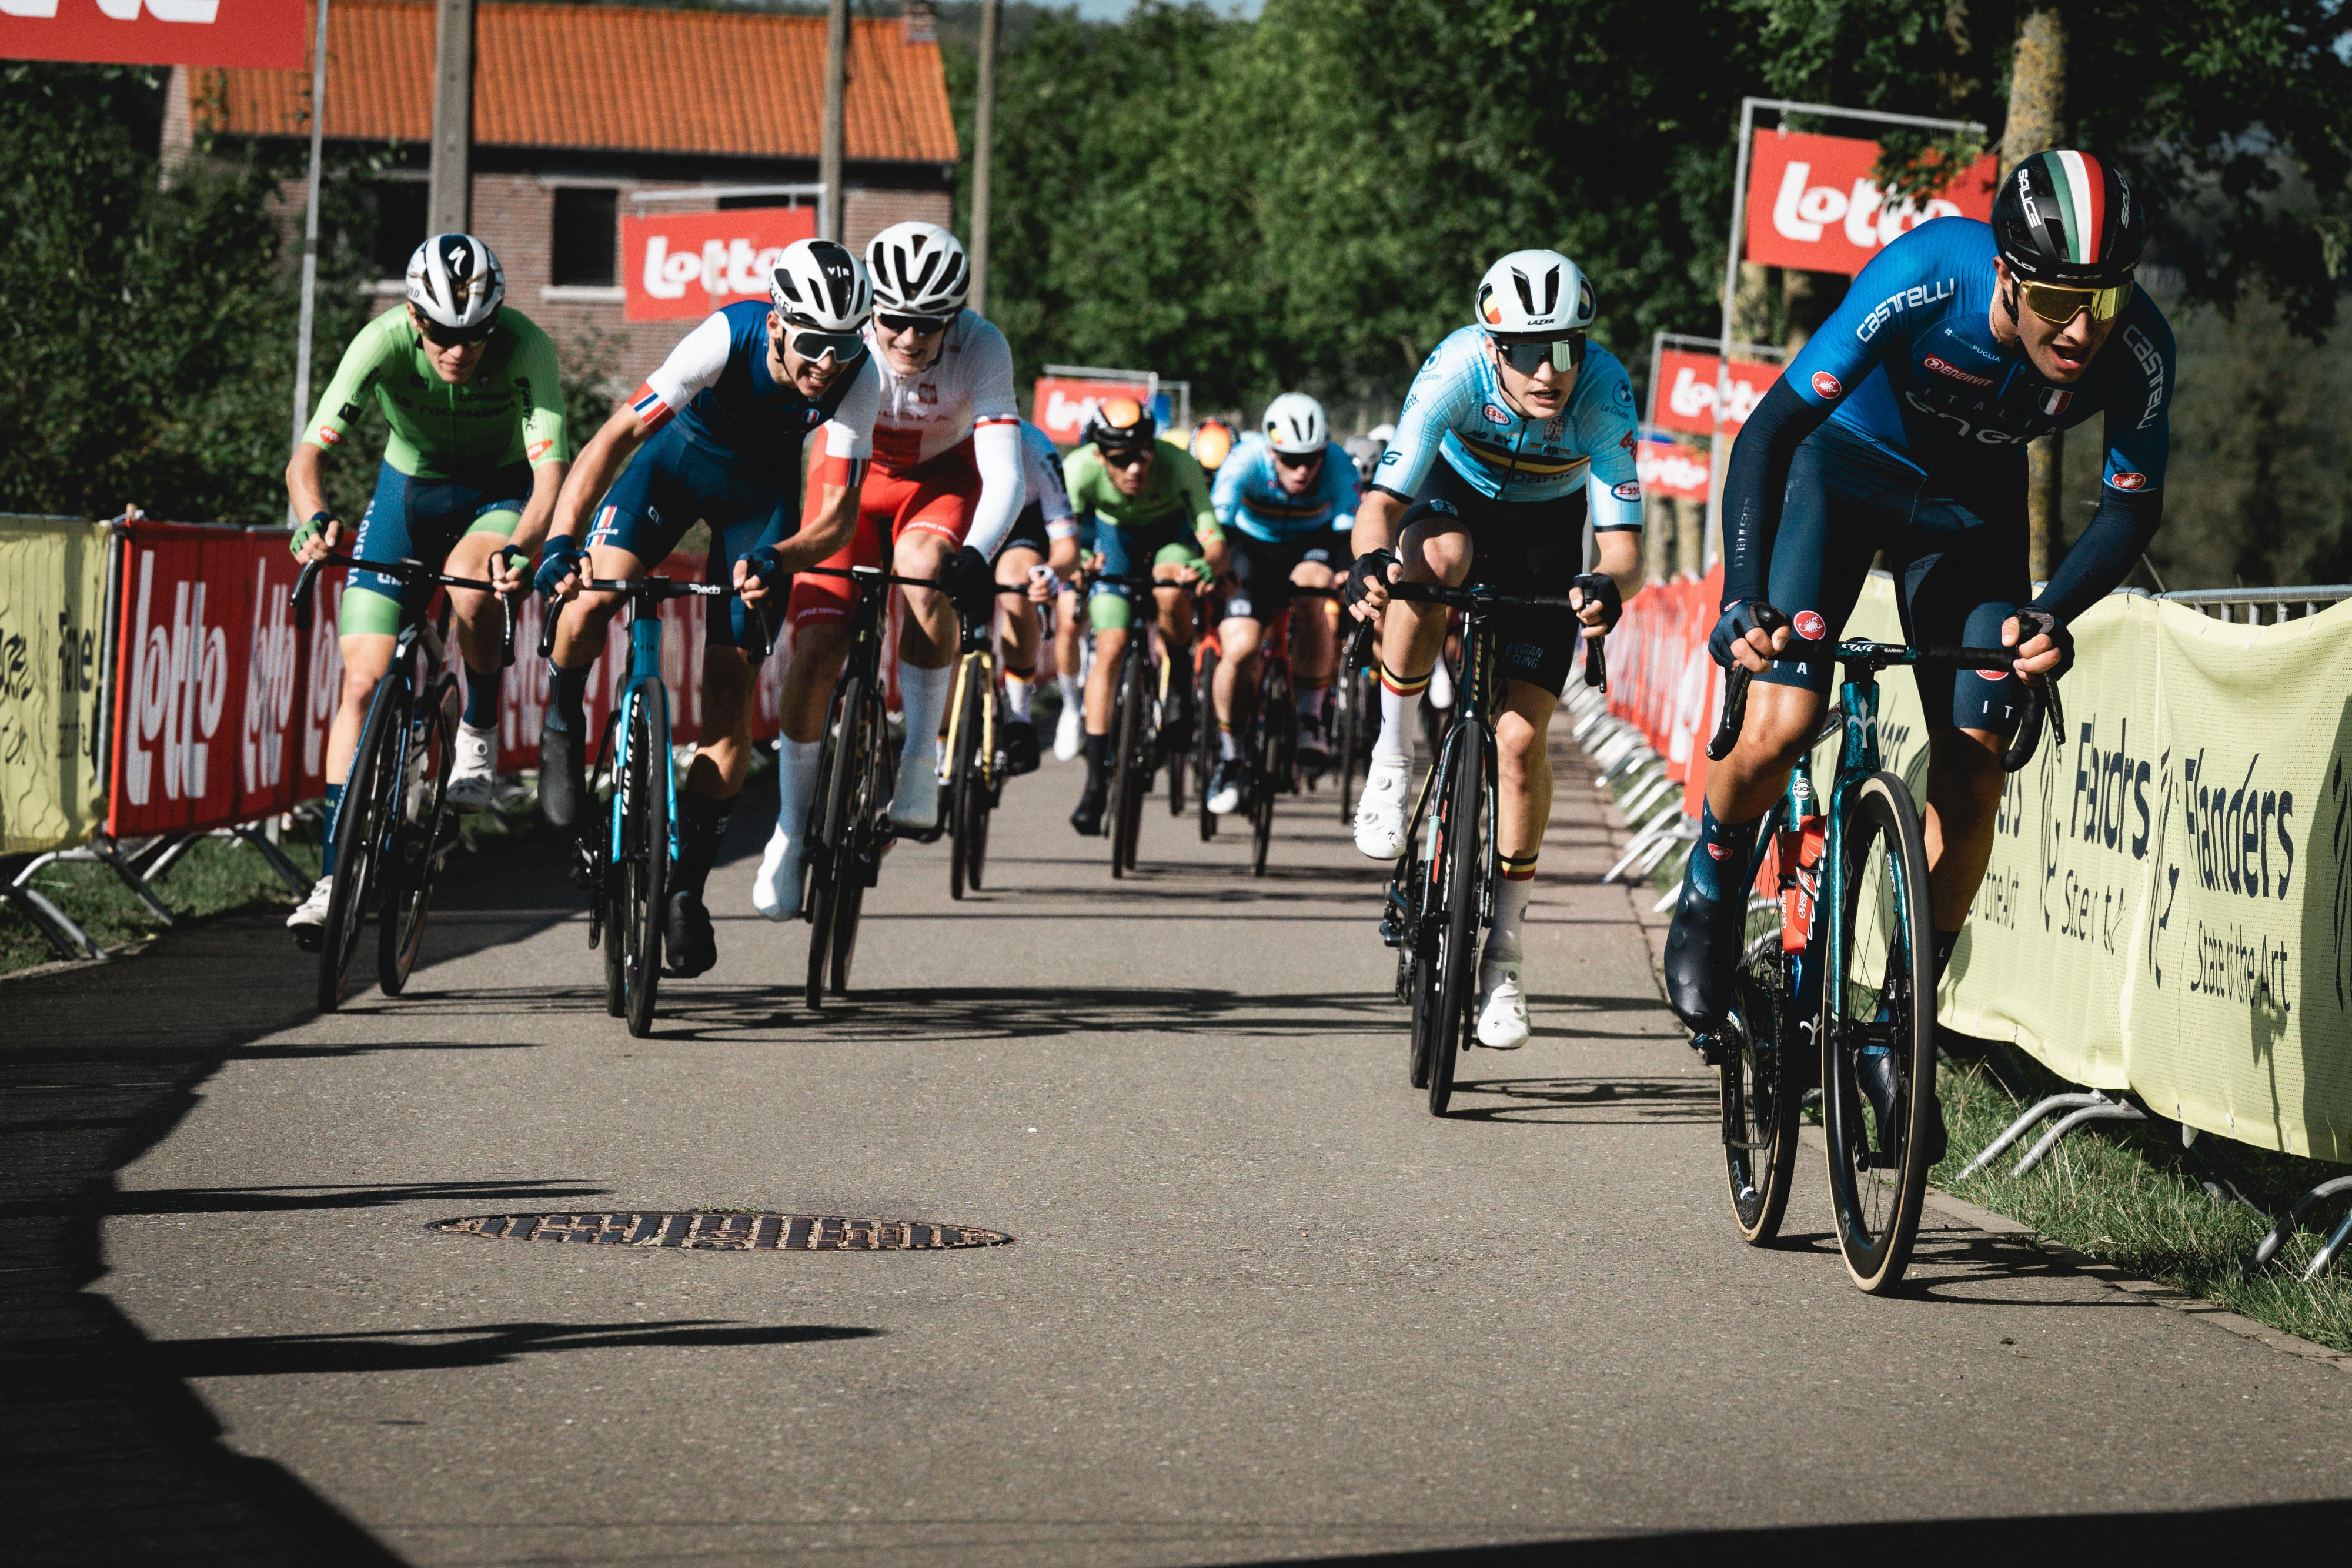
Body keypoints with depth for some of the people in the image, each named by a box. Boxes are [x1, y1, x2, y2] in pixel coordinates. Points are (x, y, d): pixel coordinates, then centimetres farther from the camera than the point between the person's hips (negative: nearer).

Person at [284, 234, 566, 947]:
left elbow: (550, 472, -35)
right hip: (408, 490, 1)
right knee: (363, 681, -8)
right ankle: (335, 873, -1)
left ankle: (479, 735, -8)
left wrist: (518, 548, -54)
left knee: (470, 584, -35)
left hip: (498, 494, -1)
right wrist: (315, 521, -55)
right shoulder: (385, 341, -29)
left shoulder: (526, 347, -30)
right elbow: (308, 454, -34)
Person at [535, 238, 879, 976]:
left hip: (761, 494, 1)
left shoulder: (858, 380, -29)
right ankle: (562, 728, 5)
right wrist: (560, 538, -48)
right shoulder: (726, 339, -35)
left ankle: (686, 882, 4)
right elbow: (615, 437, -36)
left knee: (731, 687, -8)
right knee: (591, 598, -28)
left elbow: (837, 516, -30)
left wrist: (775, 561, -51)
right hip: (680, 453, -1)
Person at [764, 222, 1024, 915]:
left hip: (943, 481, -1)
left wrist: (975, 557, -55)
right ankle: (791, 828, 7)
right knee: (815, 650, -14)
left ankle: (921, 761, -20)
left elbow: (1004, 473, -37)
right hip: (855, 475, 1)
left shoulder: (982, 348, -29)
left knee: (922, 562, -35)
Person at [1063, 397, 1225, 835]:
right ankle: (1096, 779, -5)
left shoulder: (1177, 465, -36)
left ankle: (1181, 682, -5)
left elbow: (1216, 544, -39)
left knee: (1170, 594, -34)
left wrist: (1204, 567, -61)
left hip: (1172, 535, -1)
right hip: (1117, 537, 1)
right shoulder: (1080, 469, -32)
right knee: (1110, 649, -12)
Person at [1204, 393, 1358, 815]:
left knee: (1310, 590, -35)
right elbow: (1218, 521, -38)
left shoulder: (1337, 468, -27)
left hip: (1311, 547, 0)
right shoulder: (1248, 461, -29)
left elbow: (1350, 530, -36)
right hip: (1254, 551, 0)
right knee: (1240, 648, -21)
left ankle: (1310, 715, -18)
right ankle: (1231, 755, 4)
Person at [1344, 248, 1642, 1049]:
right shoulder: (1458, 369, -35)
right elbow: (1381, 502, -37)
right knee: (1434, 558, -39)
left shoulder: (1604, 392, -34)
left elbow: (1624, 547, -36)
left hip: (1548, 531, 0)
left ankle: (1503, 948, 6)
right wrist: (1369, 559, -60)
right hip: (1459, 495, 0)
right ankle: (1392, 755, -16)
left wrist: (1608, 587, -60)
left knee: (1522, 735, -10)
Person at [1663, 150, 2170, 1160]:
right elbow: (1767, 434, -34)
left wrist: (2052, 613, -34)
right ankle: (1711, 897, 13)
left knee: (1973, 772, -7)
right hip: (1846, 467, -3)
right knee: (1782, 728, -19)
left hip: (1969, 505, 3)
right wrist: (1743, 601, -45)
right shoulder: (1927, 280, -38)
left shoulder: (2137, 348, -30)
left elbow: (2132, 507, -16)